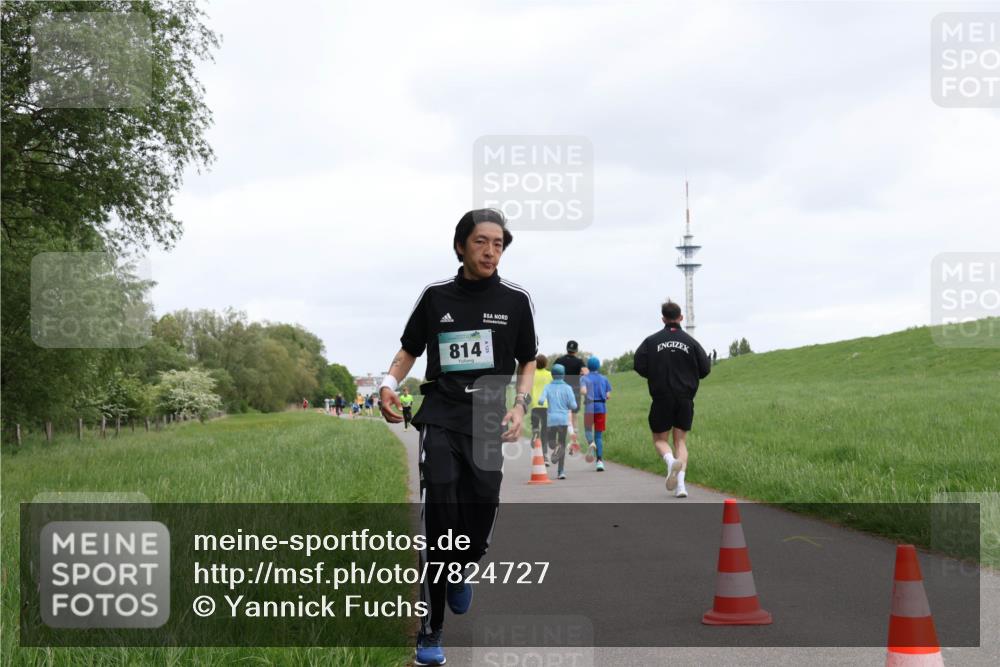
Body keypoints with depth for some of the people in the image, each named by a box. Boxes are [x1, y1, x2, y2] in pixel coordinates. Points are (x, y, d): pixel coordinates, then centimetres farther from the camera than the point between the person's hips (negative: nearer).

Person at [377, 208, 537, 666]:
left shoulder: (516, 300, 4)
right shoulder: (435, 297, 4)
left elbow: (528, 362, 12)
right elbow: (408, 351, 15)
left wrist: (520, 406, -5)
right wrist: (389, 383, -5)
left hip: (487, 422, 1)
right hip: (440, 418, -1)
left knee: (480, 515, 0)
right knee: (439, 515, -14)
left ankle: (463, 570, 39)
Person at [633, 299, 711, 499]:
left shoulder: (651, 341, -3)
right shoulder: (690, 342, 1)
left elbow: (639, 366, -9)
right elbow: (705, 369, 1)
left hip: (662, 398, -2)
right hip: (685, 399, 2)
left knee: (660, 439, 11)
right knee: (681, 441, 9)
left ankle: (671, 461, -23)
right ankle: (680, 483, -6)